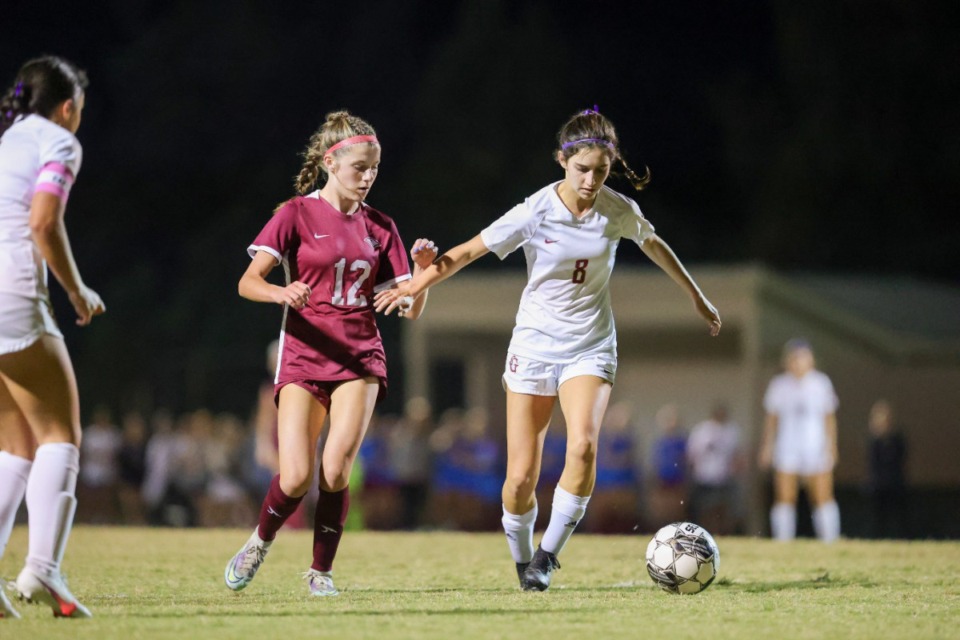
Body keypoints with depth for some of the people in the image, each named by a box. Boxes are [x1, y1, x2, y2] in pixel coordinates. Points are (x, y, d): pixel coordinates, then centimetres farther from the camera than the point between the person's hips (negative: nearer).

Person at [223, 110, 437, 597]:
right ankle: (260, 542, 19)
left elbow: (410, 309, 9)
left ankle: (321, 571, 1)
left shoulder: (379, 228, 10)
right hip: (304, 356, -2)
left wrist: (424, 269, -11)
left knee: (335, 469, -18)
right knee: (296, 478, -13)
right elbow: (248, 282, -8)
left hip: (359, 357, 2)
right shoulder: (297, 214, 0)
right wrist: (280, 293, -29)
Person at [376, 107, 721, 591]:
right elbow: (471, 250, -11)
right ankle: (522, 560, 24)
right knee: (521, 477, -4)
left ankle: (547, 556, -12)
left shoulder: (619, 212, -5)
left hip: (591, 347, 1)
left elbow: (653, 245, 16)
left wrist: (696, 298, 26)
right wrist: (421, 281, -25)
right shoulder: (536, 212, -13)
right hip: (535, 345, -1)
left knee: (583, 445, -26)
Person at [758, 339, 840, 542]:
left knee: (823, 498, -7)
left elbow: (829, 417, 8)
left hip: (816, 449, 0)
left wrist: (831, 447, 2)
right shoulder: (778, 386, 6)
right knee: (784, 499, -4)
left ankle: (829, 541, -3)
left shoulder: (821, 383, 5)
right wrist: (767, 447, 6)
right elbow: (771, 418, 11)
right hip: (787, 452, 0)